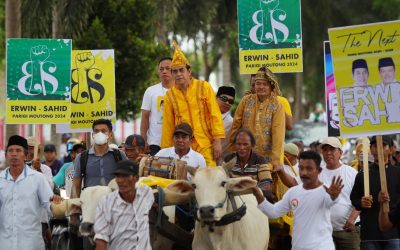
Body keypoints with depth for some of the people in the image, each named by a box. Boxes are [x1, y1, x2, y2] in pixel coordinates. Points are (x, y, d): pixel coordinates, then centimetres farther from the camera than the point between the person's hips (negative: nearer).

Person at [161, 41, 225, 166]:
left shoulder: (204, 87, 1)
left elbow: (215, 115, -1)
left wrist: (217, 141, -7)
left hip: (205, 146, -1)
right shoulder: (170, 95, 6)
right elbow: (168, 125, 9)